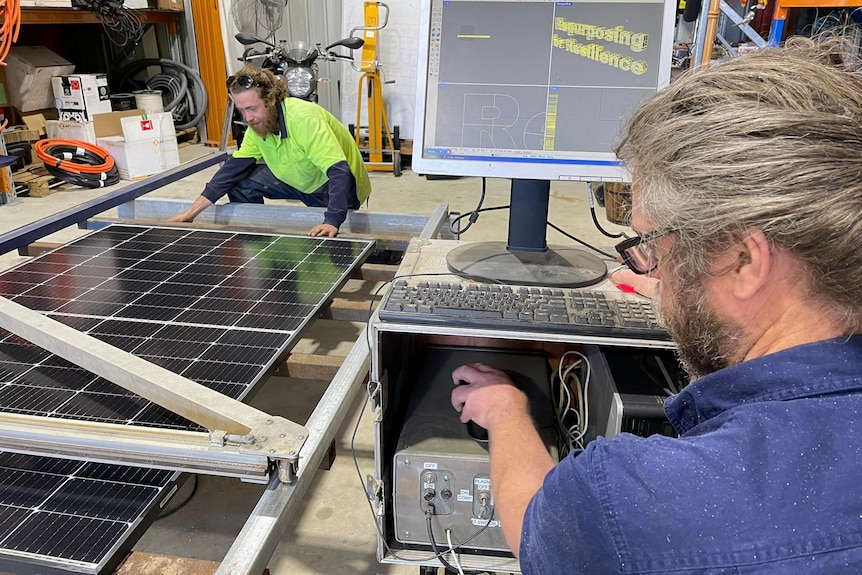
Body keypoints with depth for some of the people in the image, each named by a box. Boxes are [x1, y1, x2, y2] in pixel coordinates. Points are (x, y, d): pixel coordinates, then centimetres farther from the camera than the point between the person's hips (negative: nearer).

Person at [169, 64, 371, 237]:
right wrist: (191, 212, -10)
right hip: (302, 181, 7)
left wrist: (331, 223, -52)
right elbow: (234, 168, -5)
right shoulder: (258, 123, -8)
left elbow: (339, 172, -39)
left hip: (340, 187, -7)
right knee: (241, 183, -3)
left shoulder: (305, 120, -32)